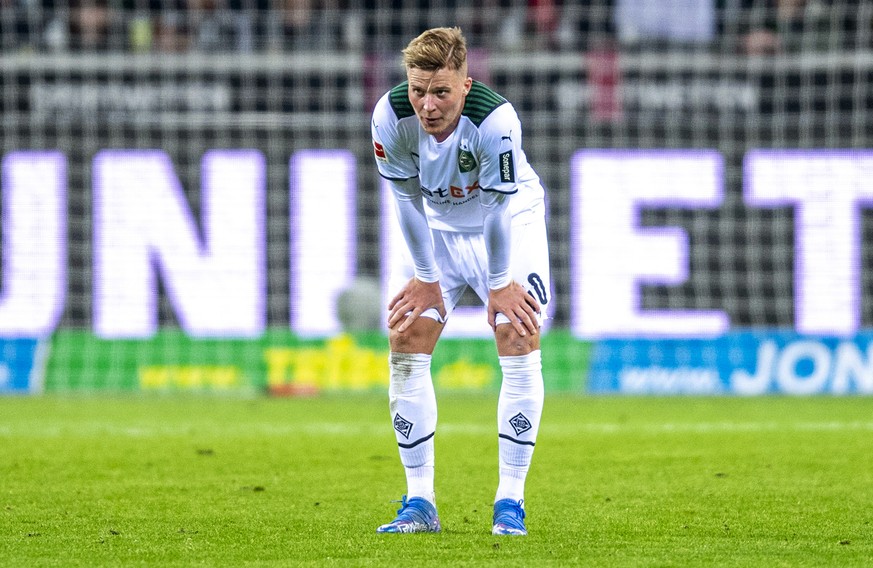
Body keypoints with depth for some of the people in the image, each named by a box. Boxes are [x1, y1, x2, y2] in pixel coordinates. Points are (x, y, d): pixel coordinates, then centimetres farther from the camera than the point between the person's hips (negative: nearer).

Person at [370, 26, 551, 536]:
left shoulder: (496, 119, -36)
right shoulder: (391, 117, -28)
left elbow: (496, 206, -25)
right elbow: (409, 200, -15)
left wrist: (500, 284, -16)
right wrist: (425, 278, -9)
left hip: (510, 219, -3)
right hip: (436, 225, 3)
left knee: (519, 340, -13)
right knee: (405, 343, -6)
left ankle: (511, 501, -6)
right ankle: (420, 503, 1)